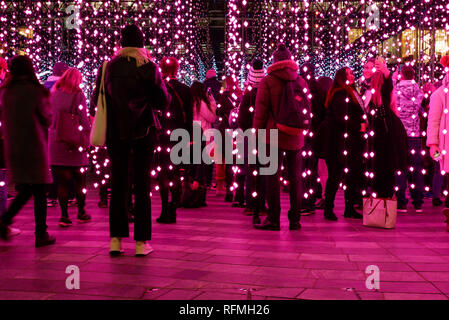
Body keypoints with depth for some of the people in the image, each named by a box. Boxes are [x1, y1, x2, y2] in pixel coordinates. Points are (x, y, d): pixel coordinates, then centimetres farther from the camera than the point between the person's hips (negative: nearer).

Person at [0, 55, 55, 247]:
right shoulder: (35, 91, -9)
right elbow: (47, 119, 0)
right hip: (34, 147, -5)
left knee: (25, 189, 17)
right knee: (39, 191, 3)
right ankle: (41, 234, 6)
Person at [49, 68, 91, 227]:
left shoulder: (53, 93, 9)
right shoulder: (78, 94, -4)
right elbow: (83, 118, -7)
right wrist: (87, 138, -1)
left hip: (55, 143, 4)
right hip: (74, 142, -3)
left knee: (62, 182, 5)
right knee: (80, 180, 9)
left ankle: (64, 215, 4)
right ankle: (81, 213, 17)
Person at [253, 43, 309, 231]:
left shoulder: (268, 81, -3)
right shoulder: (301, 81, 10)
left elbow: (260, 111, -5)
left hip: (274, 135, -4)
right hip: (295, 137, 4)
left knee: (272, 176, 0)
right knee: (295, 177, 8)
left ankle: (273, 219, 0)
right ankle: (295, 220, 12)